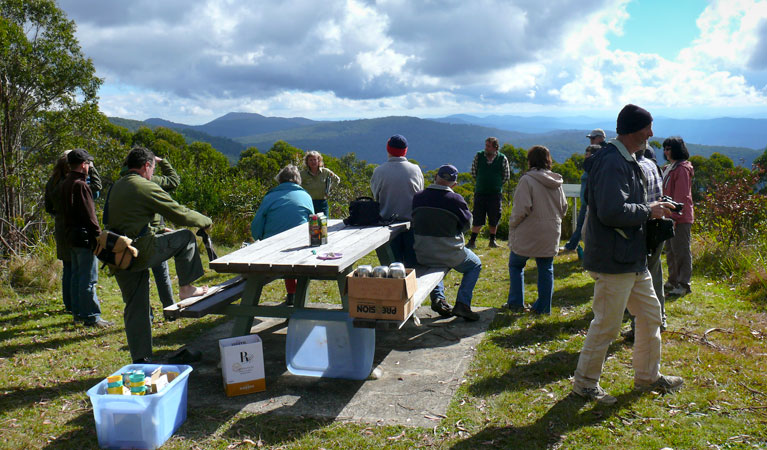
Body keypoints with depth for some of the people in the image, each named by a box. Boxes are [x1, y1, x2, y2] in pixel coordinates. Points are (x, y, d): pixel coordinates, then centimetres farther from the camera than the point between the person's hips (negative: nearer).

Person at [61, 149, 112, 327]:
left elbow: (64, 211, 18)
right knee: (89, 278, -6)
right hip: (84, 237, -10)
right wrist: (99, 236, -15)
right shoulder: (80, 185, -16)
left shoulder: (65, 184, 13)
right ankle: (91, 316, -2)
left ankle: (78, 312, 24)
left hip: (70, 235, 10)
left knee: (76, 275, 16)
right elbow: (89, 215, -19)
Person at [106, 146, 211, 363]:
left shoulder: (116, 187, 17)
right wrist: (206, 221, 8)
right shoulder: (146, 187, -10)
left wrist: (156, 230, 36)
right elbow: (180, 214, -8)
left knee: (135, 308, 14)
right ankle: (186, 288, 10)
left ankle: (140, 360, 19)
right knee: (186, 237, 7)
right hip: (140, 251, -8)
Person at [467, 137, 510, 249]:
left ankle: (492, 240, 22)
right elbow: (473, 172, 12)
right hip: (480, 192, 0)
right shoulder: (478, 156, -1)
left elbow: (506, 176, 8)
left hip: (495, 194, 0)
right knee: (477, 219, -1)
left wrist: (497, 185, 7)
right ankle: (472, 241, 6)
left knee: (494, 219, 7)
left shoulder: (502, 159, -3)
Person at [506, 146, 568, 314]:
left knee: (516, 265, 13)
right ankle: (543, 307, 15)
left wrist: (512, 225, -4)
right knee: (546, 269, 11)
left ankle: (516, 302, 13)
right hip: (550, 234, 5)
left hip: (528, 233, -5)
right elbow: (564, 208, 14)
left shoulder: (527, 180, -14)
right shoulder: (556, 182, 7)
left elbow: (521, 209, -18)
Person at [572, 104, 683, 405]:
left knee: (651, 315, 20)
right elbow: (611, 211, -30)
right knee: (606, 325, 0)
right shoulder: (612, 163, -20)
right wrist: (648, 211, -16)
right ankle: (584, 382, 18)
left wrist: (652, 209, 9)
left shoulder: (625, 161, 15)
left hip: (633, 260, 11)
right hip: (613, 260, -11)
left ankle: (648, 376, 37)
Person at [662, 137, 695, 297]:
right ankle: (673, 281, 25)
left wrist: (674, 217, -21)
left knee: (681, 251, -4)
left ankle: (684, 285, 2)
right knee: (670, 250, 15)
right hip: (669, 217, 10)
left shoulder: (682, 169, -13)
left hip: (680, 218, -10)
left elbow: (681, 196, -18)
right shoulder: (669, 168, 17)